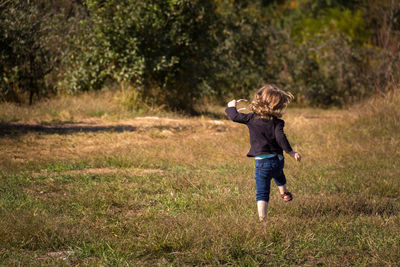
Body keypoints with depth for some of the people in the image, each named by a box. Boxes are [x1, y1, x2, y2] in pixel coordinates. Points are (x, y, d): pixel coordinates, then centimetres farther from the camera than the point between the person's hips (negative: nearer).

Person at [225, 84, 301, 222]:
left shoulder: (252, 118, -4)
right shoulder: (277, 122, -7)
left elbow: (235, 116, 2)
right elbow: (280, 137, -21)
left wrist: (231, 107, 22)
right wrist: (291, 152, -17)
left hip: (261, 162, -2)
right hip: (278, 160, 2)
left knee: (262, 193, -1)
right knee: (279, 176, 38)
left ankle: (262, 218, -13)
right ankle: (284, 193, 62)